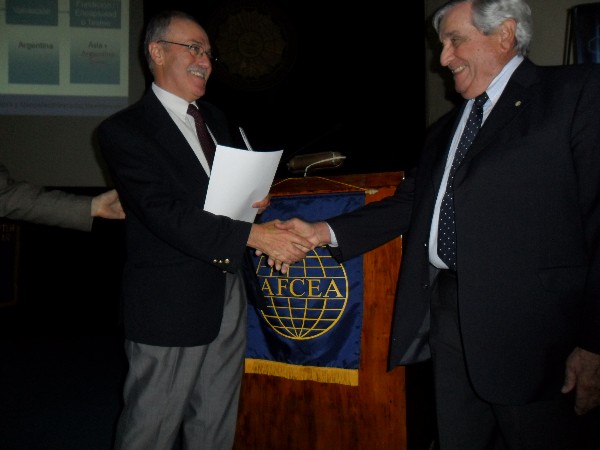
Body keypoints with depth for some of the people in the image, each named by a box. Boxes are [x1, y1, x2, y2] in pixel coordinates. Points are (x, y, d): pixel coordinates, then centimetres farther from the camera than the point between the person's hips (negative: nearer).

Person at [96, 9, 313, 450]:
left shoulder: (215, 118, 15)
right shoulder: (124, 130, -9)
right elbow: (165, 214, -20)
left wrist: (253, 200, -1)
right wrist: (253, 235, -27)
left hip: (228, 295, 7)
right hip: (170, 305, -7)